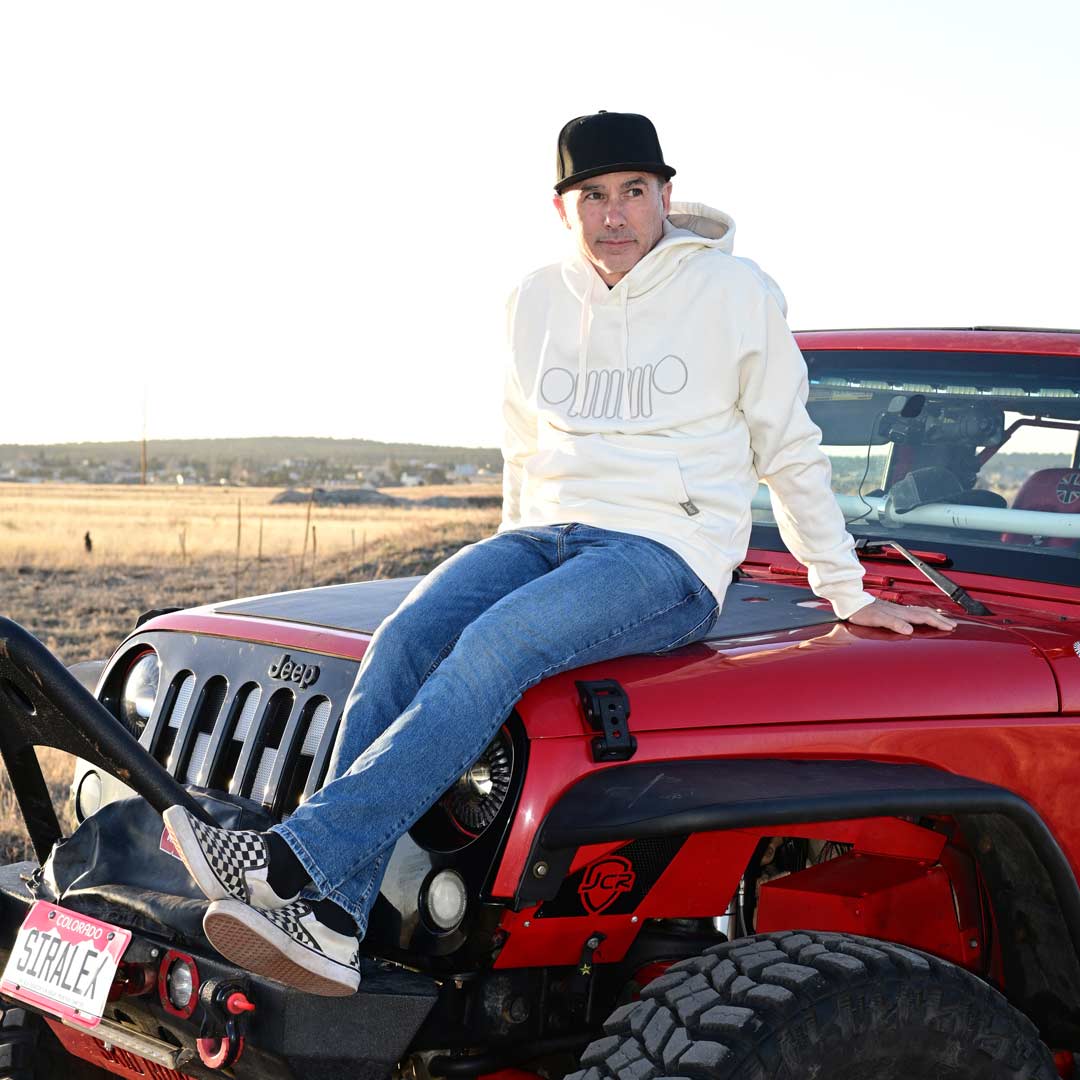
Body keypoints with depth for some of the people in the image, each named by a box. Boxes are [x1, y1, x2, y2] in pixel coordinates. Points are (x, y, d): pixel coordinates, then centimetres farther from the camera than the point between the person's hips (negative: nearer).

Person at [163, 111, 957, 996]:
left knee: (495, 646, -32)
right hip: (547, 533, 5)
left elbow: (791, 453, 9)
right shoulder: (538, 302, 13)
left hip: (670, 558, -5)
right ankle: (328, 926, -35)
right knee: (406, 639, -25)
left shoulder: (735, 293, 1)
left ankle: (293, 861, -40)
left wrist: (848, 594, 12)